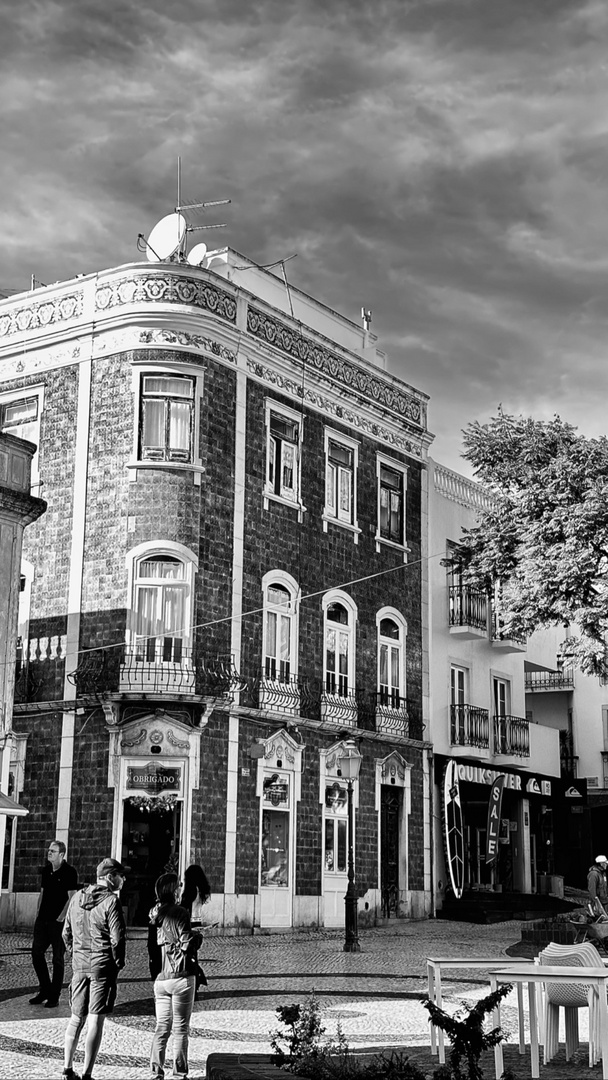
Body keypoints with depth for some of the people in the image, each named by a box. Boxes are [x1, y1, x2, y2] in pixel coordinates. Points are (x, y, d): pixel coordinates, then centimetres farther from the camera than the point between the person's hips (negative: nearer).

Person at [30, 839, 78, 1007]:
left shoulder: (69, 872, -9)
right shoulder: (46, 869, 11)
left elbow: (72, 898, -12)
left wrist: (61, 918, -16)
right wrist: (38, 913, 10)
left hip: (58, 922, -7)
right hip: (43, 919, 7)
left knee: (58, 959, 1)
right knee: (36, 953, 5)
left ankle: (54, 997, 8)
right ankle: (45, 990, 20)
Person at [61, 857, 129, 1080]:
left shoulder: (77, 898, 7)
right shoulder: (111, 901, -14)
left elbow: (66, 933, 12)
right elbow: (117, 938, -15)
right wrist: (119, 963, -2)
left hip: (79, 964, 6)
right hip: (103, 966, -6)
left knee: (77, 1017, 17)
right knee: (96, 1020, -1)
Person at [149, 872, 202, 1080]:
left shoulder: (155, 914, 7)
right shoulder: (179, 913, -13)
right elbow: (187, 944, -15)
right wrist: (197, 936, 4)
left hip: (160, 977, 6)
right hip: (181, 977, -6)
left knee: (162, 1027, 12)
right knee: (181, 1028, 3)